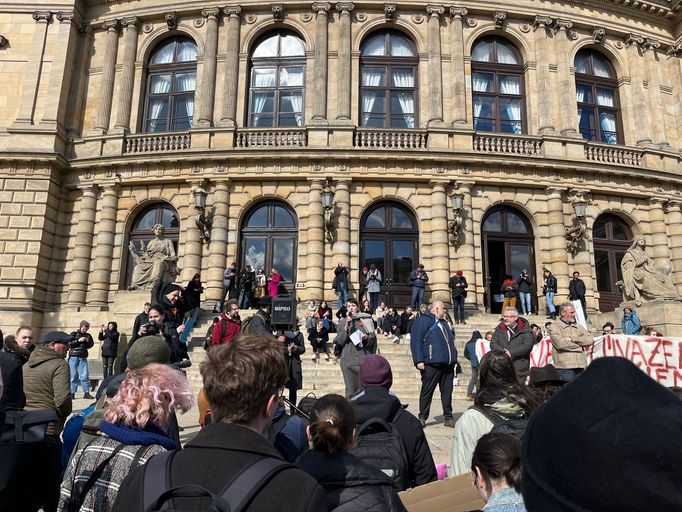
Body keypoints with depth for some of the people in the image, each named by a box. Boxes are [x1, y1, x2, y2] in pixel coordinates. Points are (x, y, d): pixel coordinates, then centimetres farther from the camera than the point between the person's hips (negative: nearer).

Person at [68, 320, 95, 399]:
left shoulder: (88, 335, 13)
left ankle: (86, 393, -1)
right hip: (73, 357, -2)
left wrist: (88, 341, -5)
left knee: (85, 375, -4)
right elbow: (69, 344, -4)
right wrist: (79, 340, -14)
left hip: (83, 358, 2)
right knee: (73, 375, -1)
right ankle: (72, 393, 6)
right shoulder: (74, 334, 6)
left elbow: (91, 345, 13)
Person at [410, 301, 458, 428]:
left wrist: (454, 359, 20)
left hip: (448, 365, 7)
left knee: (447, 391, 8)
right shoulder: (422, 321, -3)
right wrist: (419, 361, -17)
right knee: (427, 391, -1)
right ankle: (422, 418, 9)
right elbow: (415, 341, -11)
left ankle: (448, 418, 15)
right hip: (431, 365, -7)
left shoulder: (443, 323, 23)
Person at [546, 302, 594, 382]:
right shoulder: (554, 326, 1)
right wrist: (579, 346, -1)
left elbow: (590, 340, 5)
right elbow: (560, 343, -13)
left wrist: (572, 339, -7)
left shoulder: (578, 326, 18)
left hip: (580, 367, 5)